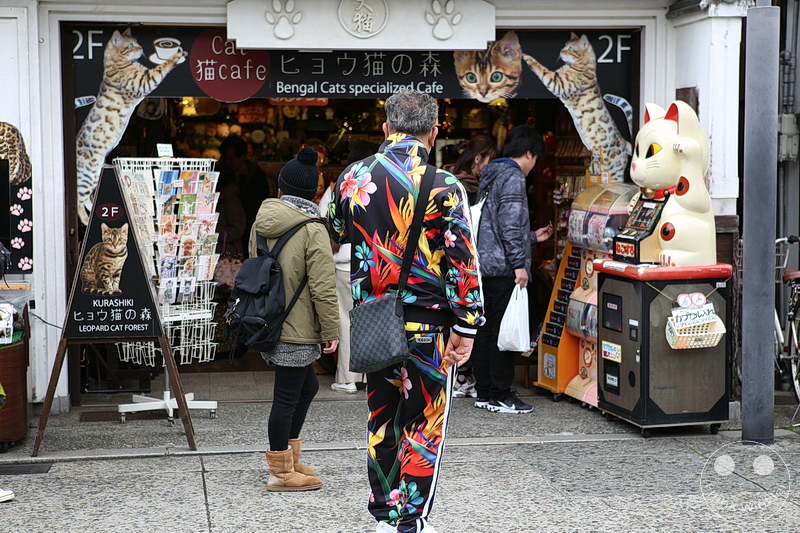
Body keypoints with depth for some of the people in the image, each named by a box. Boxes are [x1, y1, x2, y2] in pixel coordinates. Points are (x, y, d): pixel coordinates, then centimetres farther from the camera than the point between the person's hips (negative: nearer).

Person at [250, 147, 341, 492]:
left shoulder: (261, 223, 7)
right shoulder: (312, 229, -15)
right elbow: (323, 285, -17)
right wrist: (331, 330, -10)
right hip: (297, 330, -8)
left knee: (307, 386, 22)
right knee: (287, 397, 0)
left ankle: (289, 459, 28)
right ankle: (281, 473, 8)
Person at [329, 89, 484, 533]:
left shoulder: (352, 177, 2)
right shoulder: (443, 187, -12)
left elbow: (329, 241, 14)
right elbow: (462, 263, -13)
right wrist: (465, 326, -9)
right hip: (428, 326, -4)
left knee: (381, 420, 17)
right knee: (424, 425, 6)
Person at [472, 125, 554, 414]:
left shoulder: (490, 176, 19)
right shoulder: (513, 177, -10)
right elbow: (510, 225, -19)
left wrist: (533, 237, 34)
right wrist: (519, 263, -20)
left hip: (485, 265, 10)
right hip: (503, 267, -10)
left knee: (486, 329, 12)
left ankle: (484, 392, 17)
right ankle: (500, 396, -2)